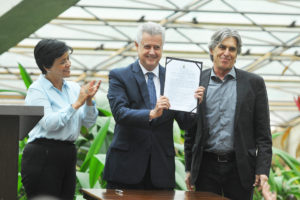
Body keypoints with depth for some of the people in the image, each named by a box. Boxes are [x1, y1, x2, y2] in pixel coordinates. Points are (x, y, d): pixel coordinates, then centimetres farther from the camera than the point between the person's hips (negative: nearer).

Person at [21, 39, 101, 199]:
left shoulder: (73, 88, 12)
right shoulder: (37, 90, -6)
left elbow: (88, 123, 9)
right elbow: (49, 123, -18)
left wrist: (89, 101, -8)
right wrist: (76, 104, -15)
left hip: (68, 155, 6)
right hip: (42, 157, -6)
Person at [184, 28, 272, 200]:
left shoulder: (254, 83, 4)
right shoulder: (197, 82, 7)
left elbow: (263, 132, 2)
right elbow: (190, 131, 11)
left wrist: (263, 169, -6)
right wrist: (189, 168, 8)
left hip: (239, 167, -1)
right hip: (206, 166, 1)